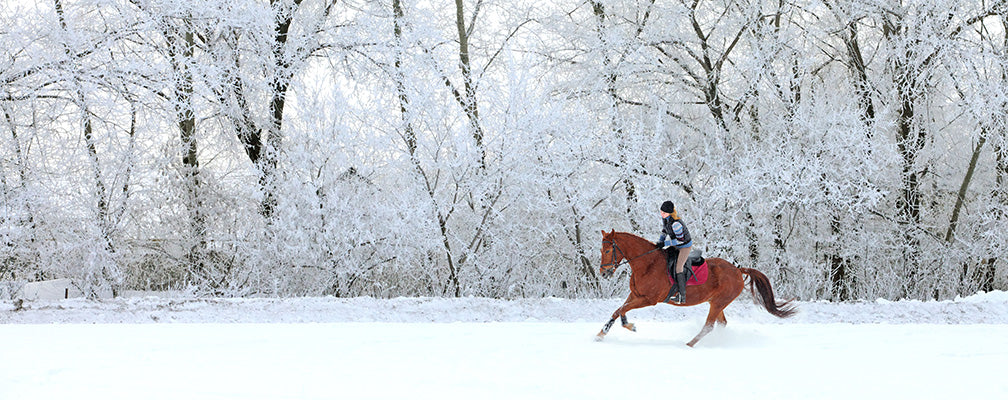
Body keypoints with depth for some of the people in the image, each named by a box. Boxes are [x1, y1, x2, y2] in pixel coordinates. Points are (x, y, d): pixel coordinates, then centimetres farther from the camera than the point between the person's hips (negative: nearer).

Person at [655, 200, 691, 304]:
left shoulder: (675, 224, -33)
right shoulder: (664, 219, -7)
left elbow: (680, 240, -27)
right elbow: (664, 231, 11)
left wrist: (665, 243, -24)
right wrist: (659, 241, -2)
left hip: (685, 246, -9)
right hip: (675, 246, 9)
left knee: (678, 268, -13)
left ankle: (682, 296, -9)